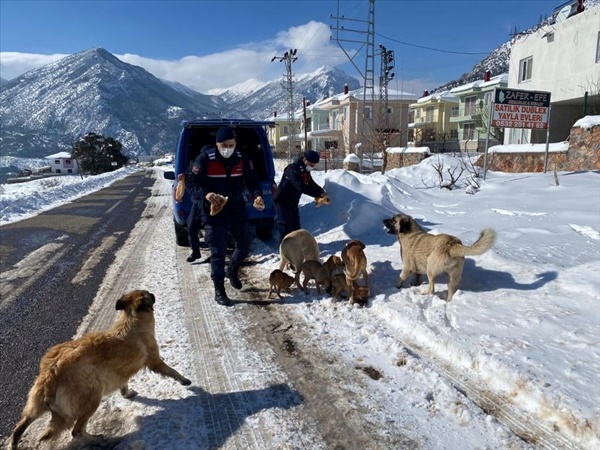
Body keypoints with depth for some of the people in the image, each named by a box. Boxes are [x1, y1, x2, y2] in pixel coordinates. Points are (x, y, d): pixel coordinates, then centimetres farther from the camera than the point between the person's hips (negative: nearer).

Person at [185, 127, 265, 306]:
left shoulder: (241, 159, 1)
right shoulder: (205, 159, -13)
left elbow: (252, 180, 4)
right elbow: (191, 183, -12)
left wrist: (257, 195, -17)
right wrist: (206, 194, -32)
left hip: (236, 207, 5)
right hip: (213, 209, -5)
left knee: (245, 242, 13)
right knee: (218, 250, -3)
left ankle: (232, 270, 42)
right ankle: (219, 290, 10)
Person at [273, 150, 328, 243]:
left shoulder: (305, 170, 4)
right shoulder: (293, 169, -26)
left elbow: (311, 184, 11)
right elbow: (301, 187, -36)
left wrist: (322, 191, -9)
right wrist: (318, 194, -35)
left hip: (293, 202, 9)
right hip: (283, 201, -9)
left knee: (295, 226, 16)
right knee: (286, 227, -8)